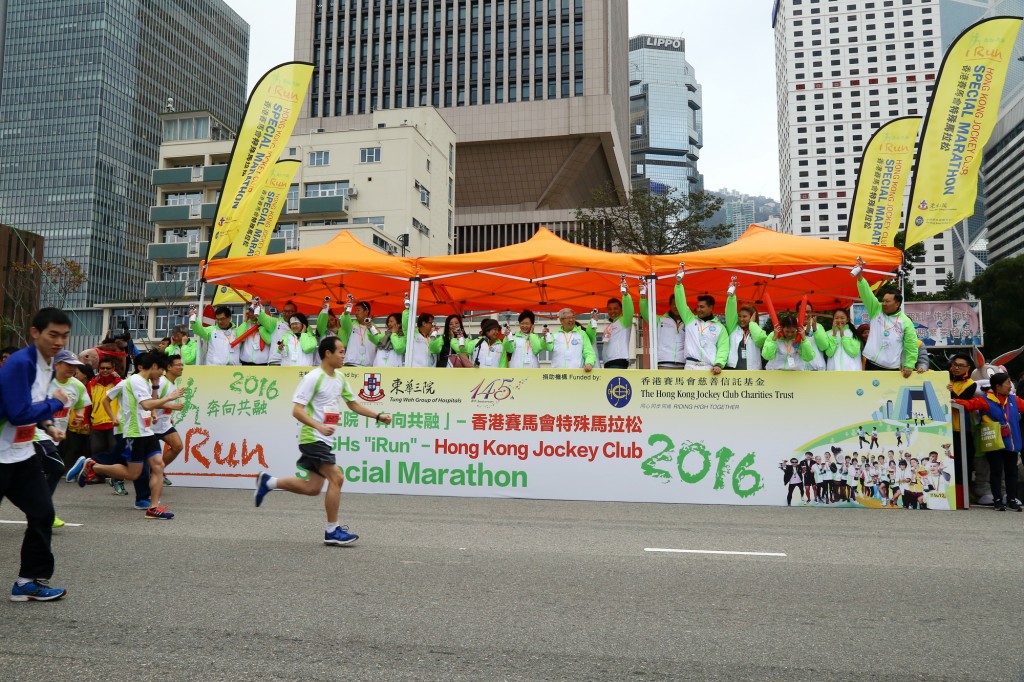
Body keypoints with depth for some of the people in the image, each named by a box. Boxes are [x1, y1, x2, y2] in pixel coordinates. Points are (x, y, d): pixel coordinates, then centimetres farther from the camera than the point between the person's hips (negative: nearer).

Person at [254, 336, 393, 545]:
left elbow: (353, 404, 22)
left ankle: (268, 481, 29)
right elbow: (297, 410, -17)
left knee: (312, 488, 11)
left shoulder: (340, 378, 11)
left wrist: (378, 416, 12)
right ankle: (332, 531, -3)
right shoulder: (313, 377, -13)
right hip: (313, 438, -9)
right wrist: (320, 426, -30)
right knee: (336, 477, -14)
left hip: (324, 440, 9)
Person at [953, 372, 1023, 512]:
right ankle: (998, 500, 8)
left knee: (1012, 472, 10)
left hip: (1012, 444, 5)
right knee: (996, 472, 1)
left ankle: (1012, 500, 20)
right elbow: (970, 404, -17)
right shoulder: (985, 400, -8)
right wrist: (956, 401, -34)